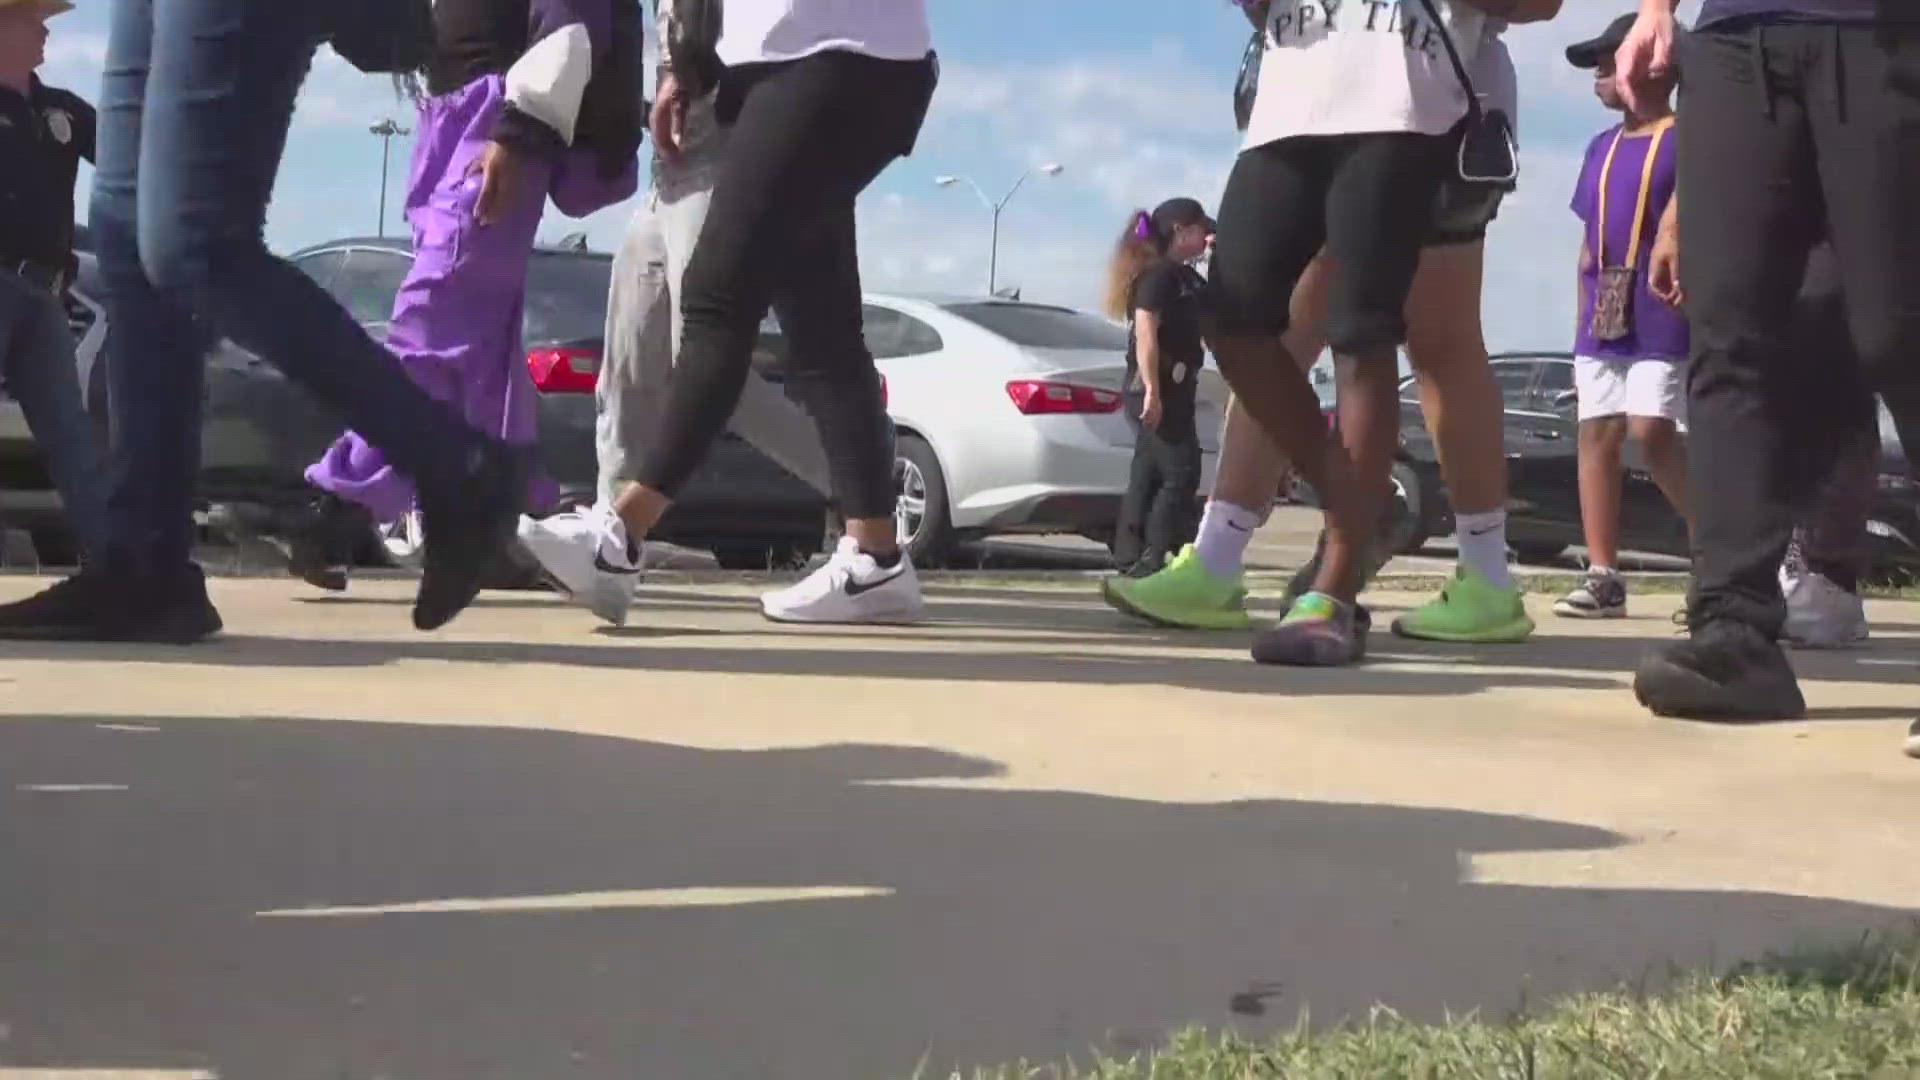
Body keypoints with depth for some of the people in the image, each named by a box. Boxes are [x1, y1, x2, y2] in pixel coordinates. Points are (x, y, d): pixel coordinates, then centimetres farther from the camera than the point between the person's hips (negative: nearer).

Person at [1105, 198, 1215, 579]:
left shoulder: (1185, 277, 18)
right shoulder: (1158, 274, -11)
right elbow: (1145, 334, -20)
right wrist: (1151, 390, -27)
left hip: (1175, 389, 10)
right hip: (1157, 390, -10)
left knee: (1148, 477, 9)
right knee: (1181, 473, -12)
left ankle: (1130, 561, 12)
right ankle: (1151, 563, -14)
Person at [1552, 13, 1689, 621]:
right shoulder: (1602, 148, 19)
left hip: (1662, 314, -7)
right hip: (1601, 315, 7)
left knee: (1652, 429, -17)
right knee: (1596, 432, 1)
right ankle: (1603, 576, 3)